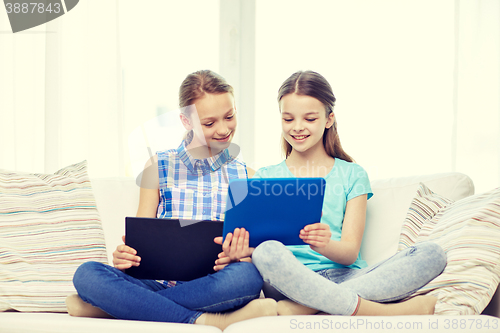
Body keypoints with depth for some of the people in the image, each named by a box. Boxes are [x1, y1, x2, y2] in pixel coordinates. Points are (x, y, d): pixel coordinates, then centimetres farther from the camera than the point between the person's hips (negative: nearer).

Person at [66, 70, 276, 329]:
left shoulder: (246, 176, 14)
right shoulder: (158, 167, 14)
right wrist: (126, 255, -14)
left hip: (214, 287, 0)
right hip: (158, 281, 0)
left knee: (248, 275, -38)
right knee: (87, 273, -27)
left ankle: (105, 306, -28)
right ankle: (209, 322, -32)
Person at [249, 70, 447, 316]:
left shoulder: (352, 175, 15)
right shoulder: (265, 178, 16)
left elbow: (350, 253, 3)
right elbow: (254, 245, 4)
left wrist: (325, 244, -22)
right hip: (293, 281, -2)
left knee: (432, 254, -23)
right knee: (268, 252, -37)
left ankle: (299, 308, -36)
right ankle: (382, 312, -37)